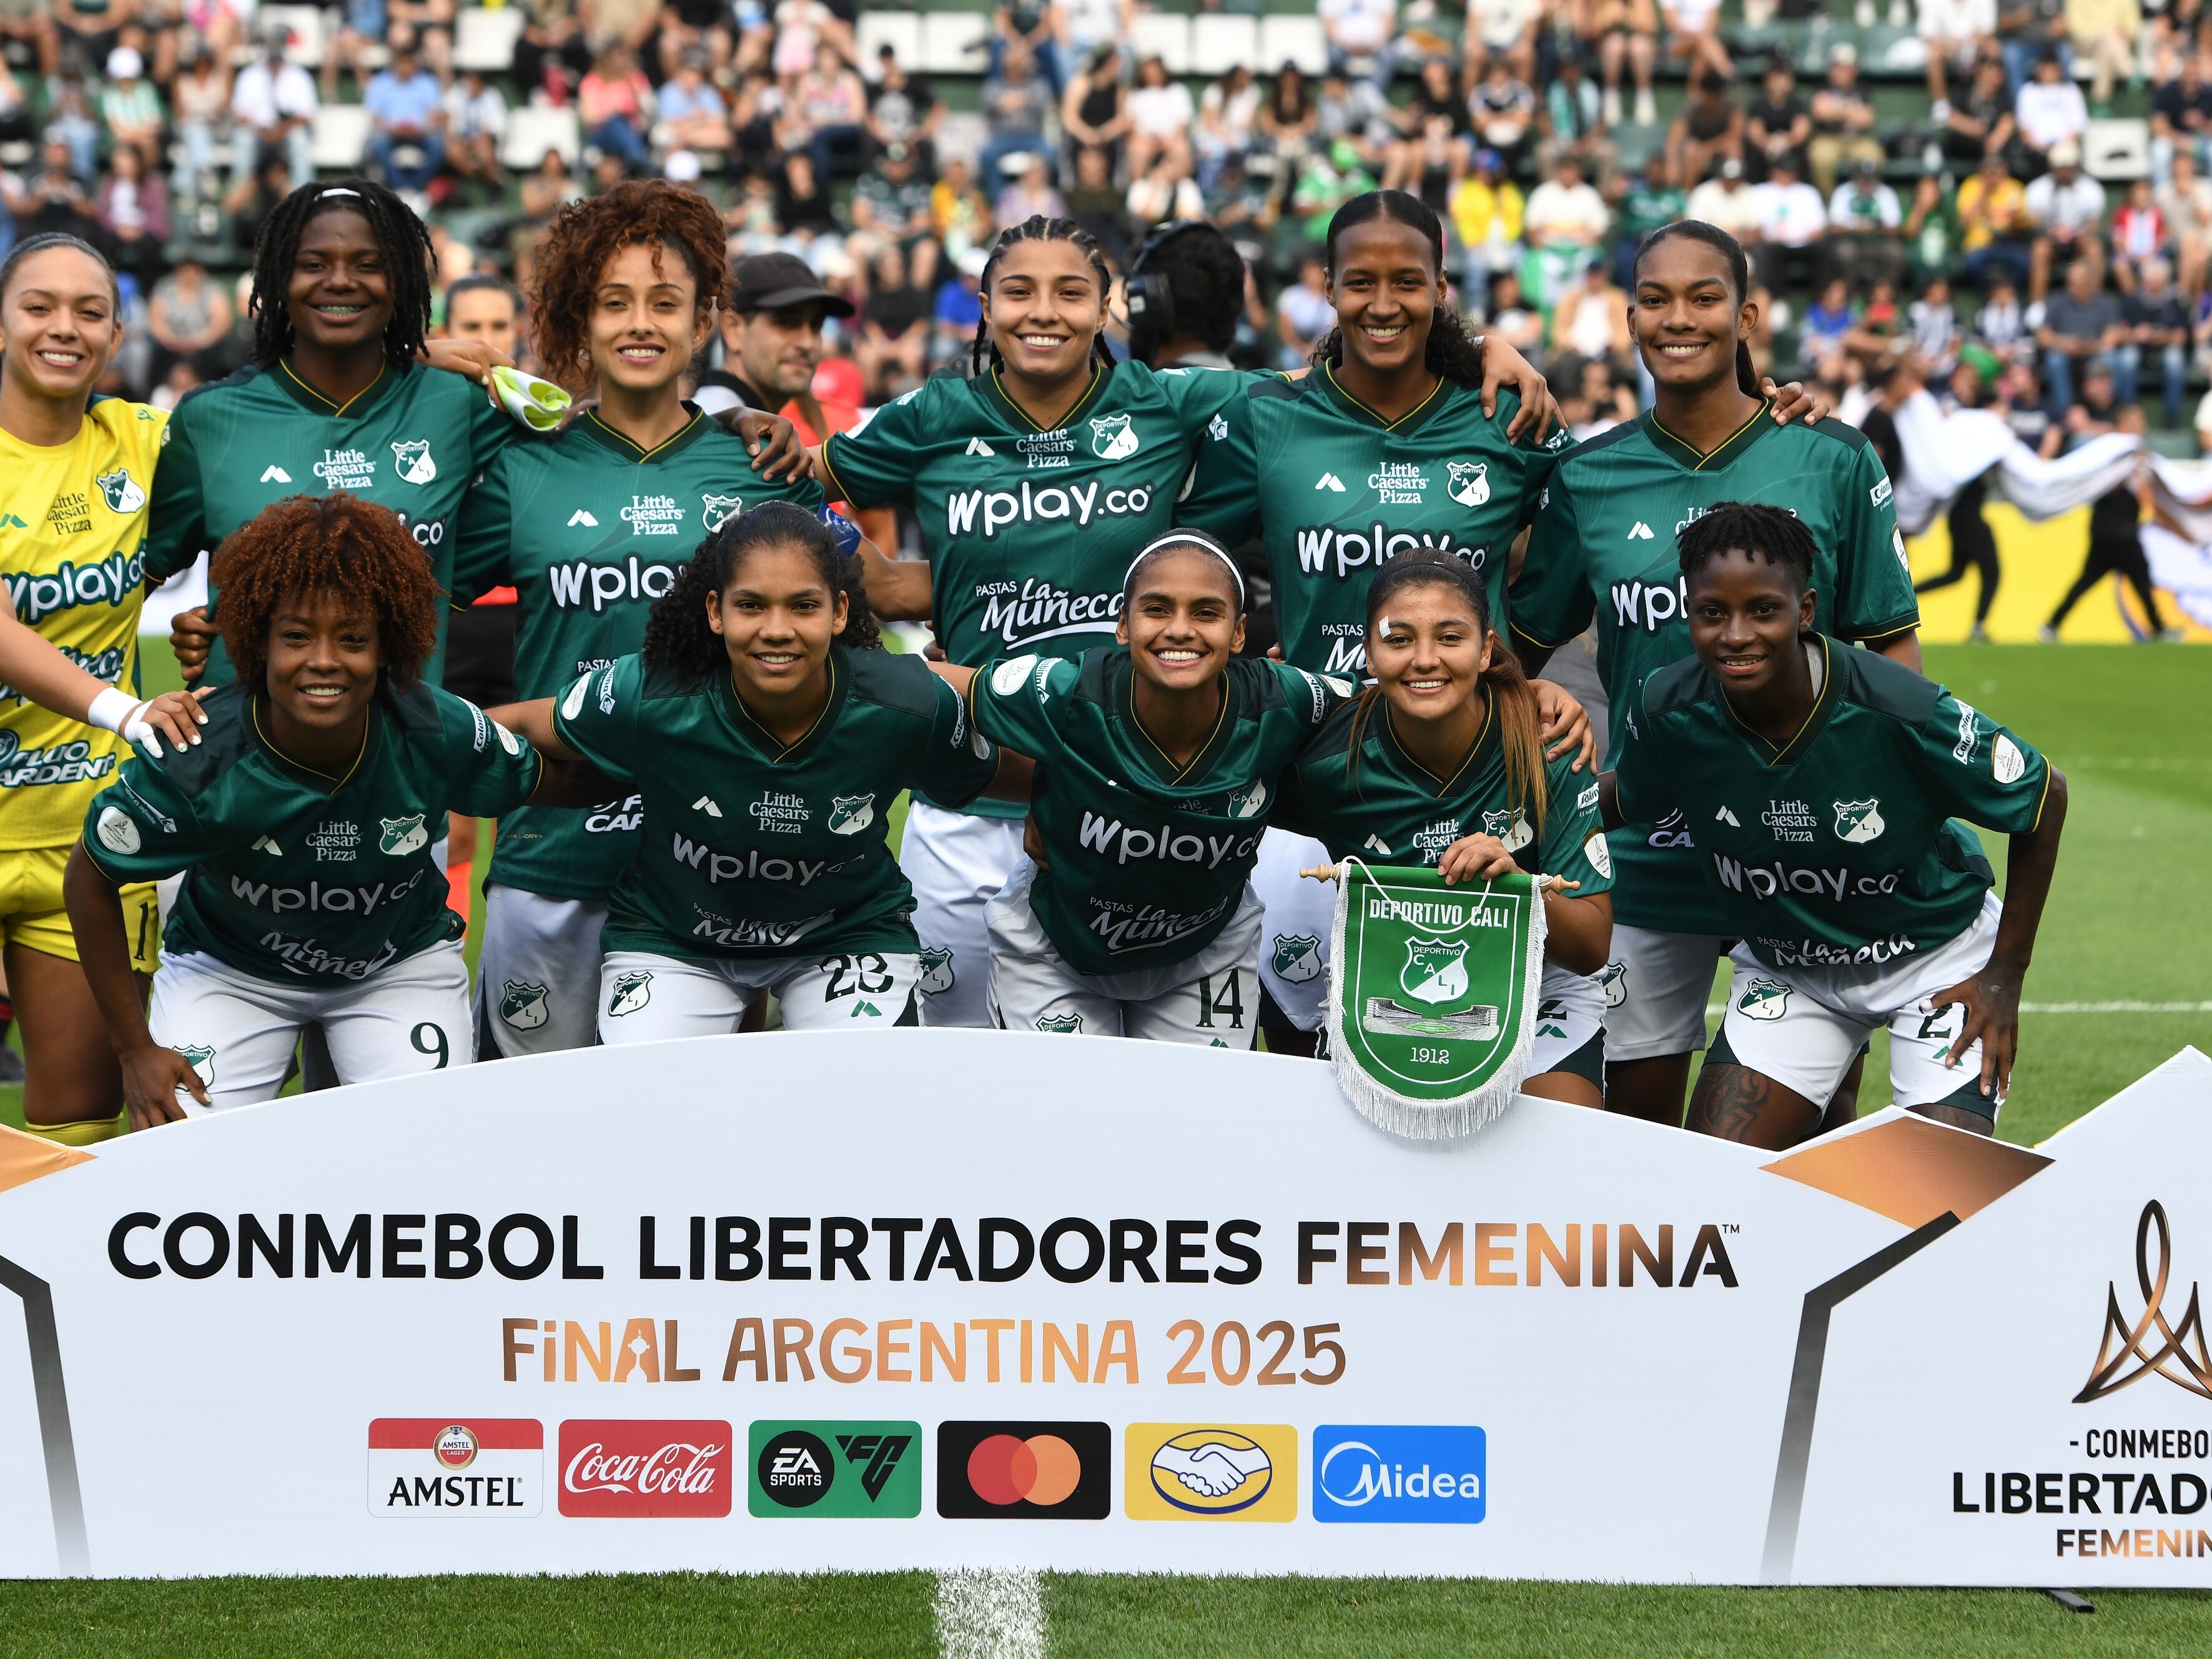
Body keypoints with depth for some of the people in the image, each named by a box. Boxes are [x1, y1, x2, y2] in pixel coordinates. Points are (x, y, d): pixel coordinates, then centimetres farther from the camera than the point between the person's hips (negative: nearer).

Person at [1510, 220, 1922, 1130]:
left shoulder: (1832, 459, -1)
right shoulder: (1587, 477, 4)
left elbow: (1893, 648, 2)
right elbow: (1521, 647, 14)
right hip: (1648, 844, 2)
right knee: (1636, 1111, 7)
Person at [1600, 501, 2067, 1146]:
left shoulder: (1898, 711, -31)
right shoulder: (1668, 711, -21)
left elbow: (2046, 795, -15)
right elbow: (1626, 796, 4)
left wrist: (2005, 975, -12)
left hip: (1936, 957, -3)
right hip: (1782, 967, 3)